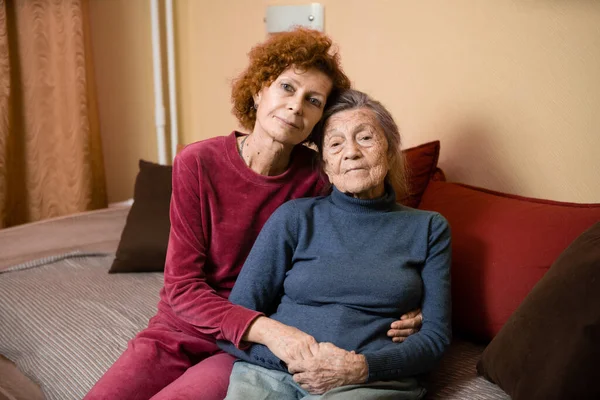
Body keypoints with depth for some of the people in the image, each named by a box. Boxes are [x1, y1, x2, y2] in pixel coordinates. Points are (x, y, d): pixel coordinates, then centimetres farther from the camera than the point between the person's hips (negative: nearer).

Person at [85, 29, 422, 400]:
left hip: (252, 348, -1)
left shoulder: (314, 179, -12)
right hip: (179, 330, 2)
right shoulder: (197, 164, -13)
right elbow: (182, 287, -15)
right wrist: (265, 327, -30)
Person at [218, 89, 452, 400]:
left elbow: (435, 334, 5)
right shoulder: (294, 217, 8)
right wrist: (295, 358, -12)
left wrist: (361, 368, -12)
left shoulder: (429, 229, 11)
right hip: (272, 371, 1)